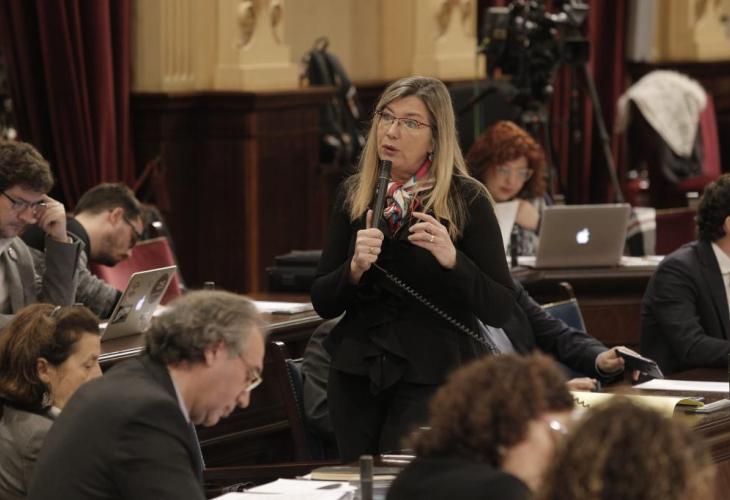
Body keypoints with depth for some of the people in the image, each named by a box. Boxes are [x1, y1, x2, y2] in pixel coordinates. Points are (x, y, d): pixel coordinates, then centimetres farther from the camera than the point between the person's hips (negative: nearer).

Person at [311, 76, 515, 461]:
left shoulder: (466, 199, -6)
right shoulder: (354, 194, 5)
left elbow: (500, 310, -9)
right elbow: (323, 304, 6)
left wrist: (452, 259, -23)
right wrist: (355, 267, -13)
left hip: (434, 376, -4)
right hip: (358, 372, 4)